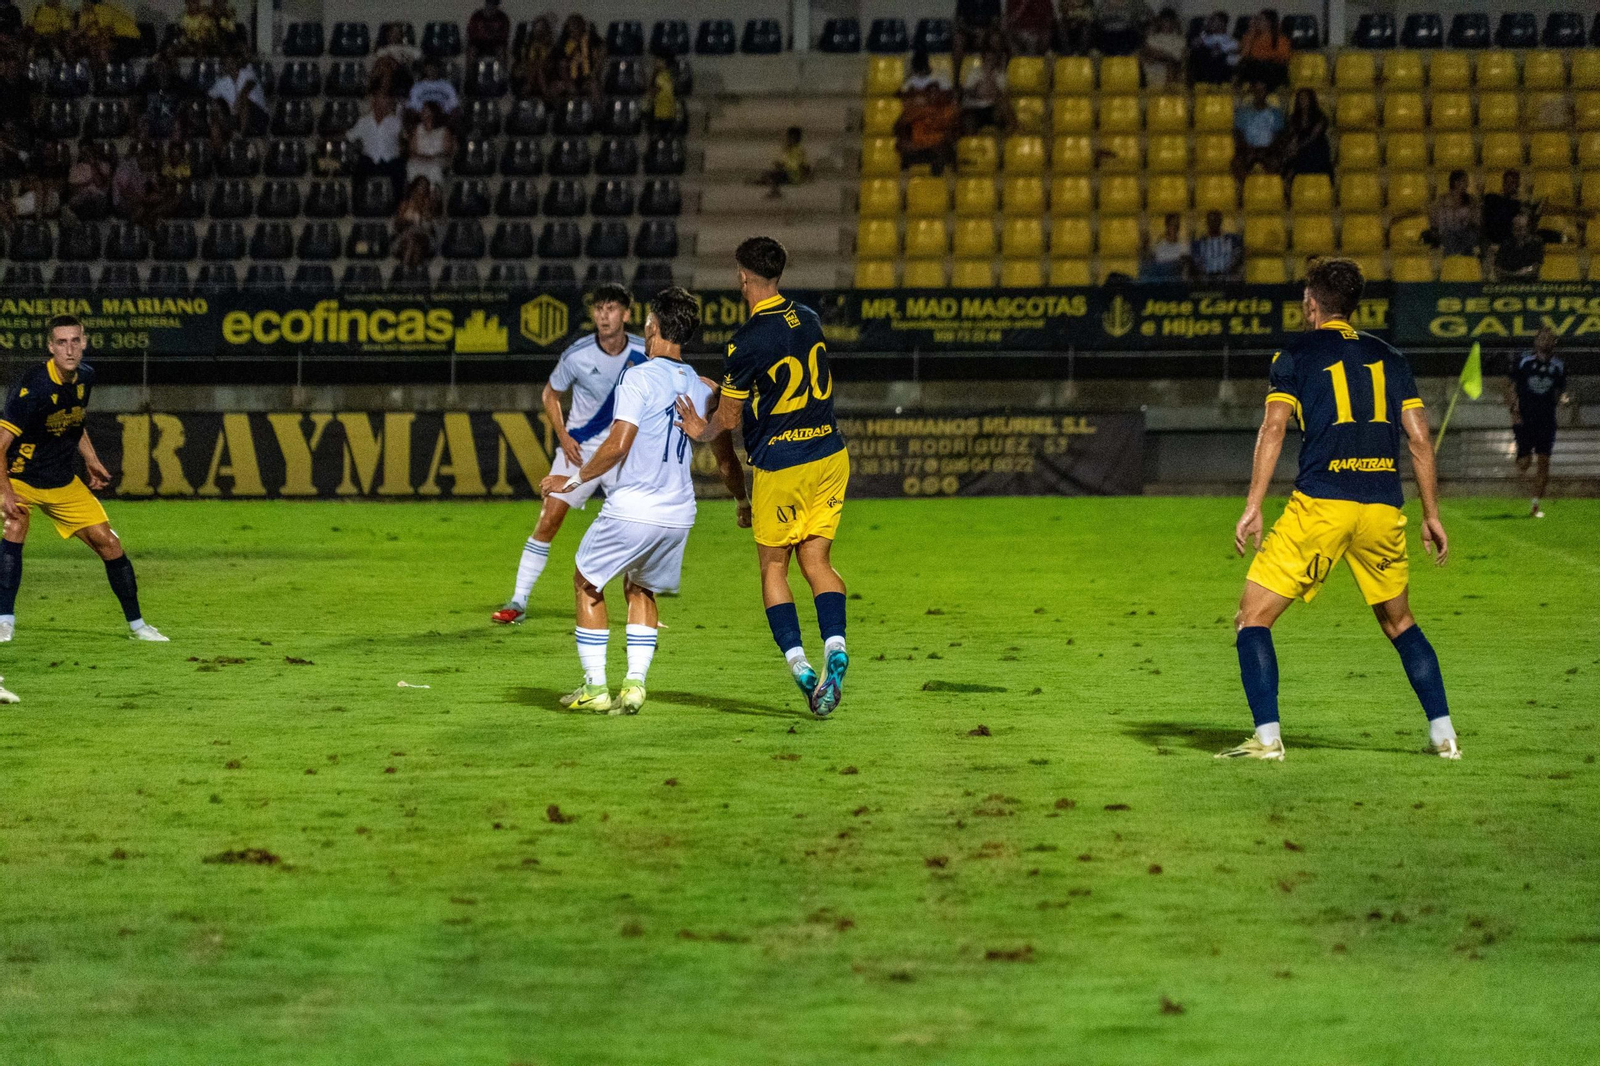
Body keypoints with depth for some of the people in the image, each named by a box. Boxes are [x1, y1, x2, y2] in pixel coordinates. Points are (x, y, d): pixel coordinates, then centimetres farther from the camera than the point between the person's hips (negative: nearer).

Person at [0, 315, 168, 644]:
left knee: (107, 542, 2)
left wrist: (91, 460, 10)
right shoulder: (33, 388, -27)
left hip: (62, 482, 6)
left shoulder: (84, 378, -4)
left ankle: (136, 623, 18)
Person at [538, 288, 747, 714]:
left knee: (588, 583, 15)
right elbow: (726, 459, 15)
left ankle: (595, 687, 12)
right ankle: (634, 685, 10)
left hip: (632, 510, -6)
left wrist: (574, 479, -8)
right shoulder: (703, 389, 8)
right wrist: (742, 502, 31)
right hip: (679, 515, 6)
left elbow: (618, 445, -19)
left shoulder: (639, 378, -11)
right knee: (641, 590, 25)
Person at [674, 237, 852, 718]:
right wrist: (723, 386, 27)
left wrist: (701, 431, 17)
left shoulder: (747, 341, -16)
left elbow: (728, 418, -6)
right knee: (816, 561, 10)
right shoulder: (808, 319, 4)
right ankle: (835, 647, -14)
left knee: (773, 569, 9)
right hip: (830, 456, 5)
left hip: (780, 466, -5)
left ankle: (798, 665, -3)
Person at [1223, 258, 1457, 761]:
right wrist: (1431, 515, 18)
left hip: (1320, 505, -4)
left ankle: (1267, 737, -10)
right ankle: (1443, 734, 16)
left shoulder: (1295, 356, 6)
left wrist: (1253, 506, -10)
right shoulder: (1389, 357, 17)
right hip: (1384, 507, 4)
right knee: (1399, 621, 23)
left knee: (1253, 618, 3)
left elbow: (1273, 428, -6)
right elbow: (1419, 439, 12)